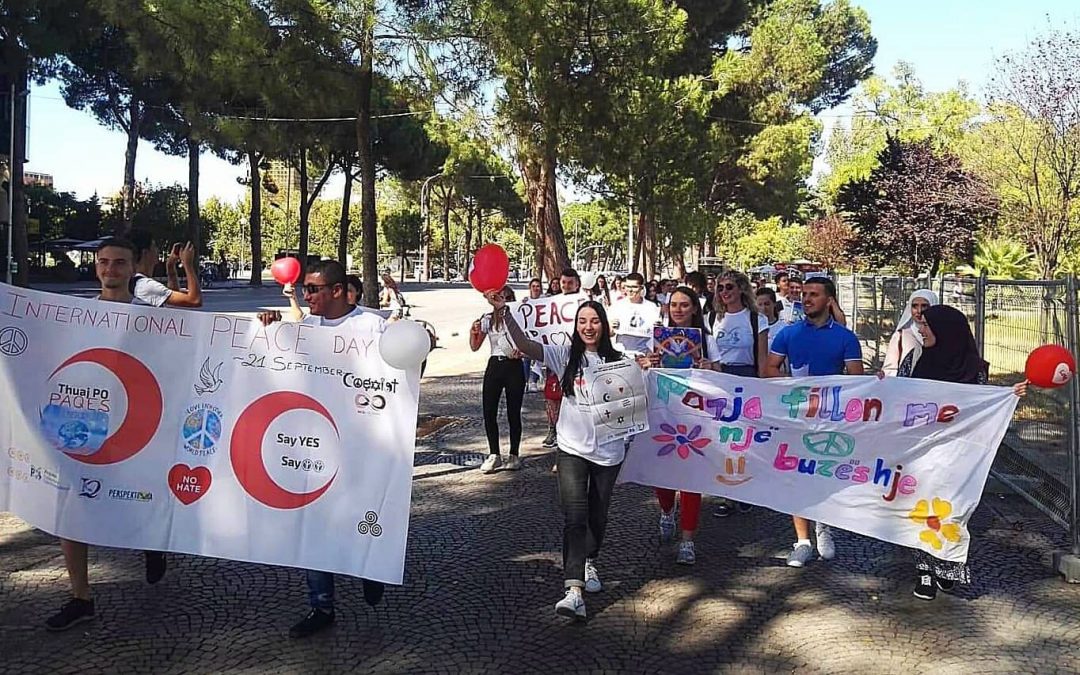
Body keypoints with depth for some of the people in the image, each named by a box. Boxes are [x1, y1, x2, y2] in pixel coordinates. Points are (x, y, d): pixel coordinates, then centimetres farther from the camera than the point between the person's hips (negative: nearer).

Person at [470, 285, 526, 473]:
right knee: (489, 412, 2)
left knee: (513, 413, 5)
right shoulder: (488, 320, 2)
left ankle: (514, 455, 18)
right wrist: (473, 333, -15)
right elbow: (474, 347, 3)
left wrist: (522, 351, -18)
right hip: (495, 366, 2)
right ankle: (494, 455, 14)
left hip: (514, 367, -2)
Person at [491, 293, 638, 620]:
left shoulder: (617, 361, 0)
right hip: (573, 449, -2)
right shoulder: (565, 356, -3)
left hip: (609, 450, 2)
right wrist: (504, 312, -29)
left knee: (598, 513, 17)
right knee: (574, 517, -13)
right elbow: (525, 345, -17)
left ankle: (590, 562, 44)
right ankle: (574, 590, -17)